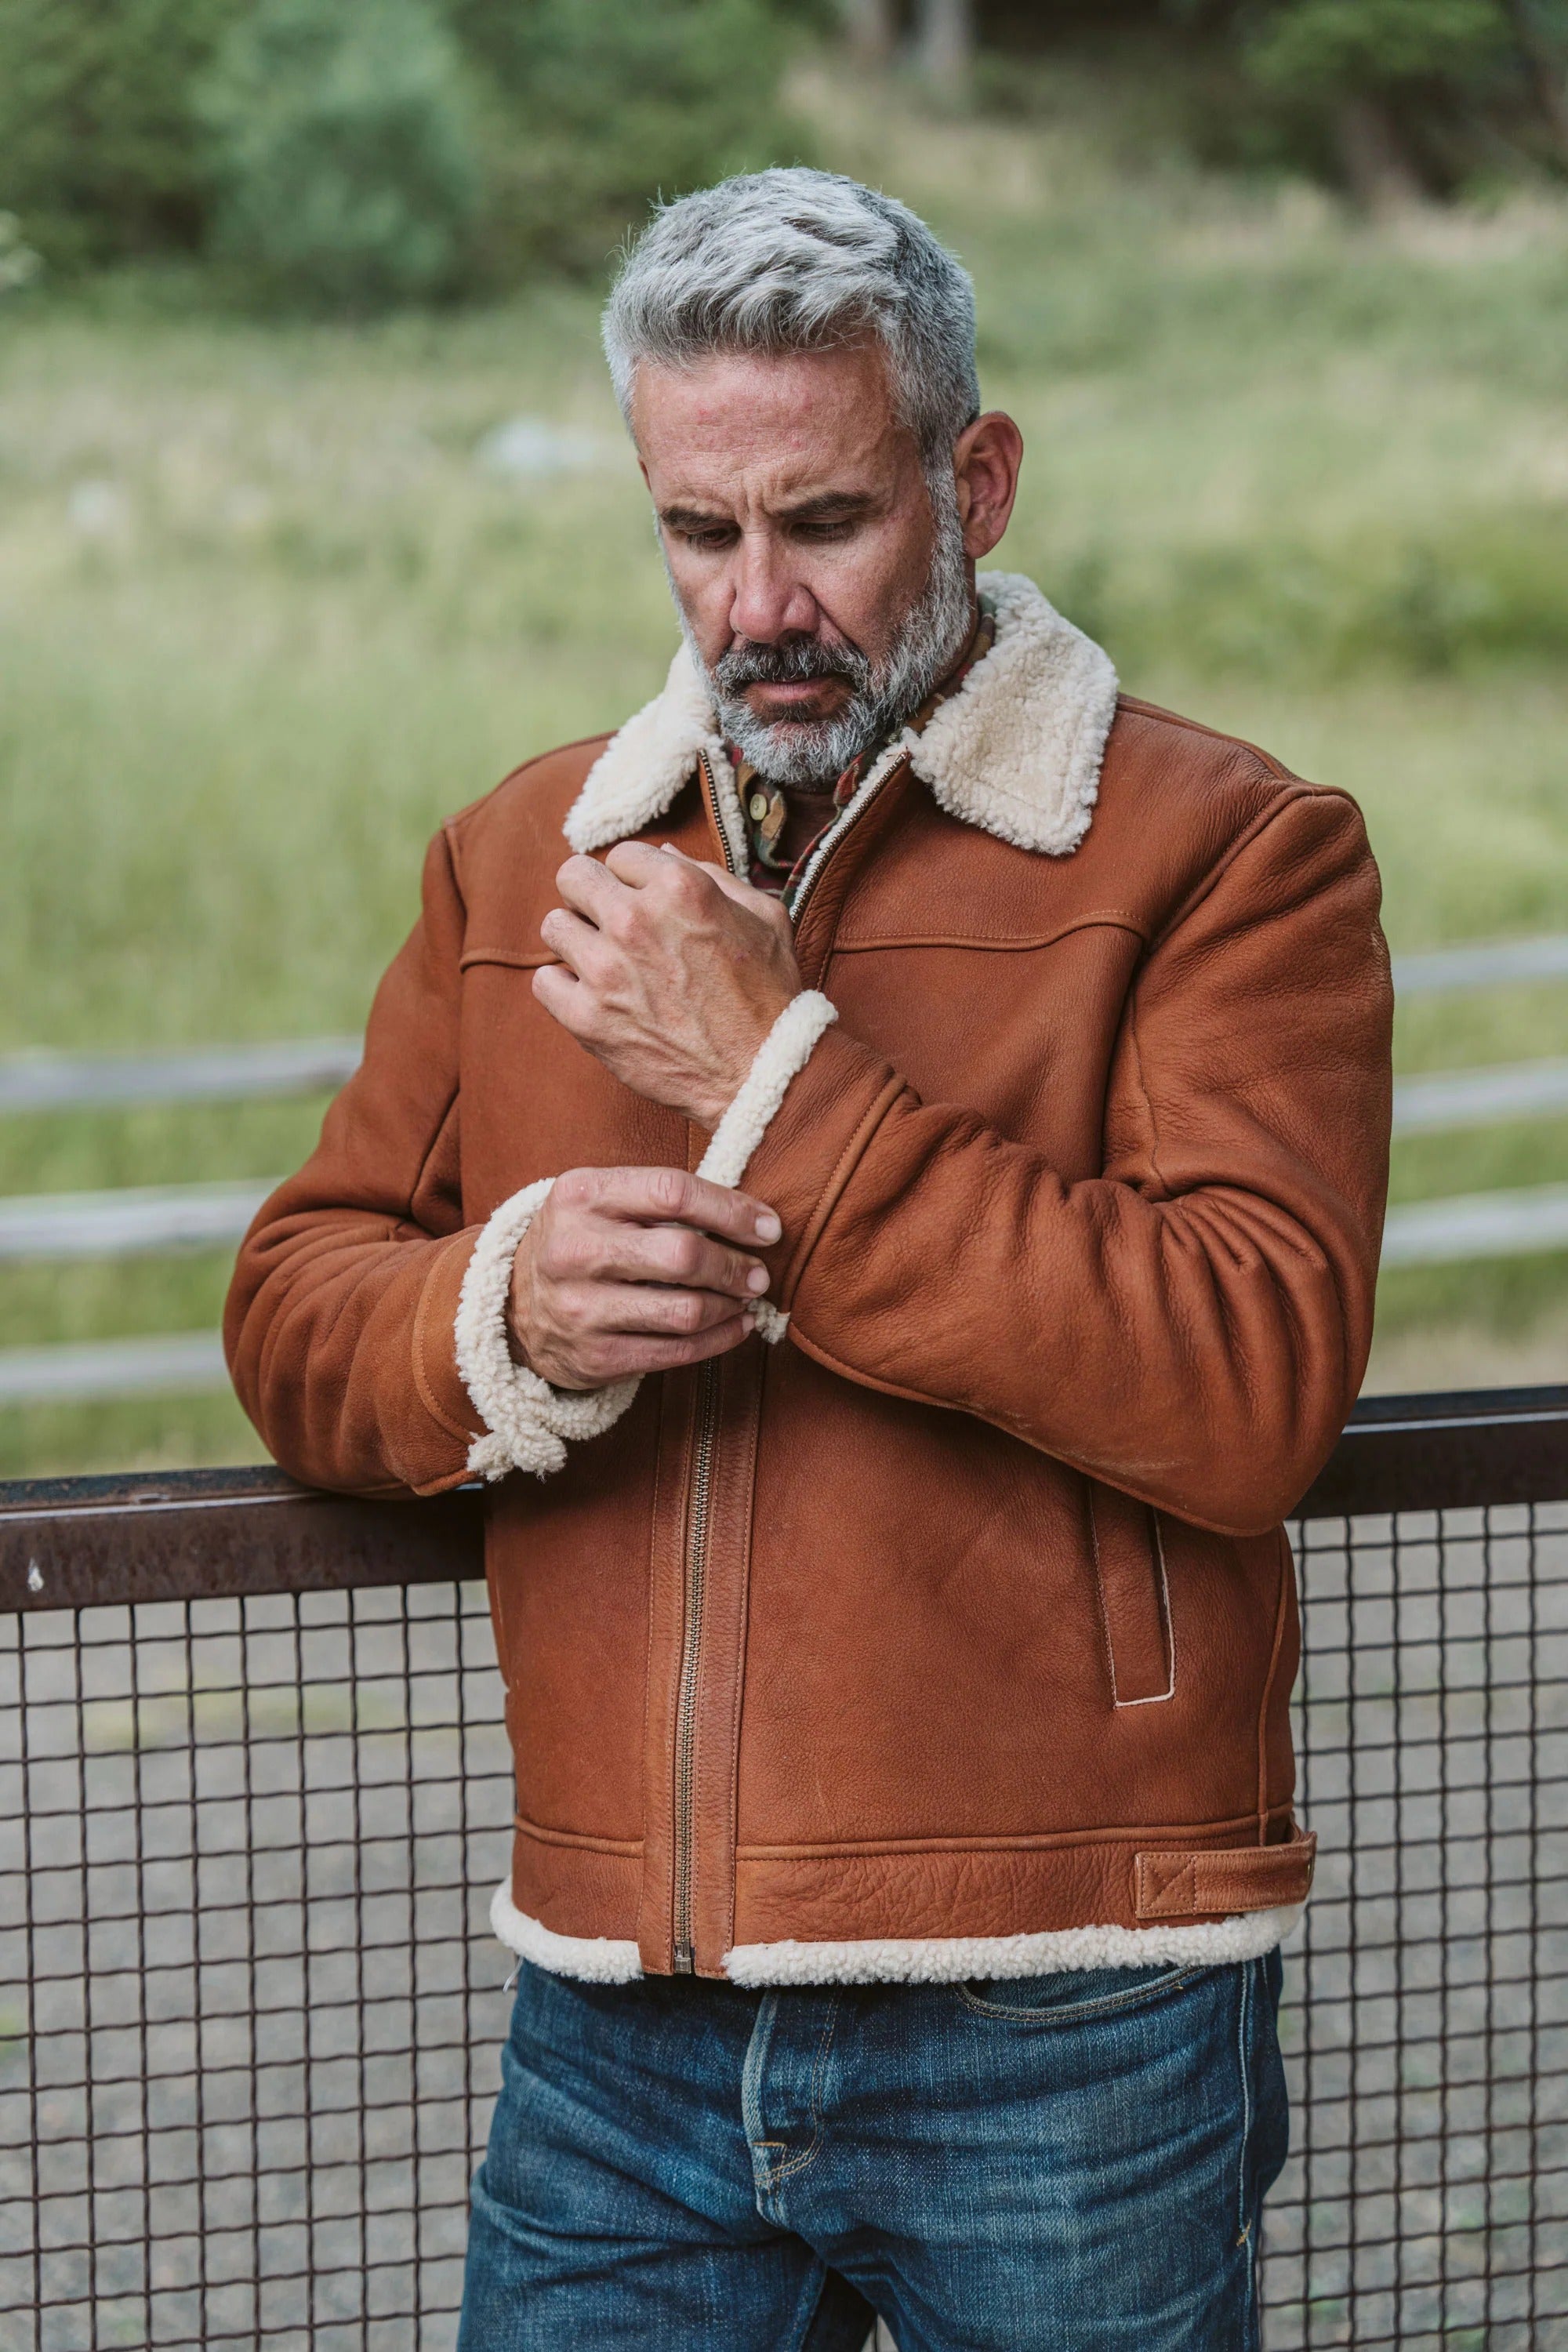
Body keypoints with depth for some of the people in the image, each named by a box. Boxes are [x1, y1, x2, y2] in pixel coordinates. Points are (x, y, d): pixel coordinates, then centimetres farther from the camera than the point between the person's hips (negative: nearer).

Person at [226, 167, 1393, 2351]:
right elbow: (294, 1310, 13)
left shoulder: (1229, 852, -5)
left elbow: (1254, 1388, -18)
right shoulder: (520, 860, 12)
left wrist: (779, 1079, -17)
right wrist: (507, 1311, -11)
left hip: (1058, 2026, -4)